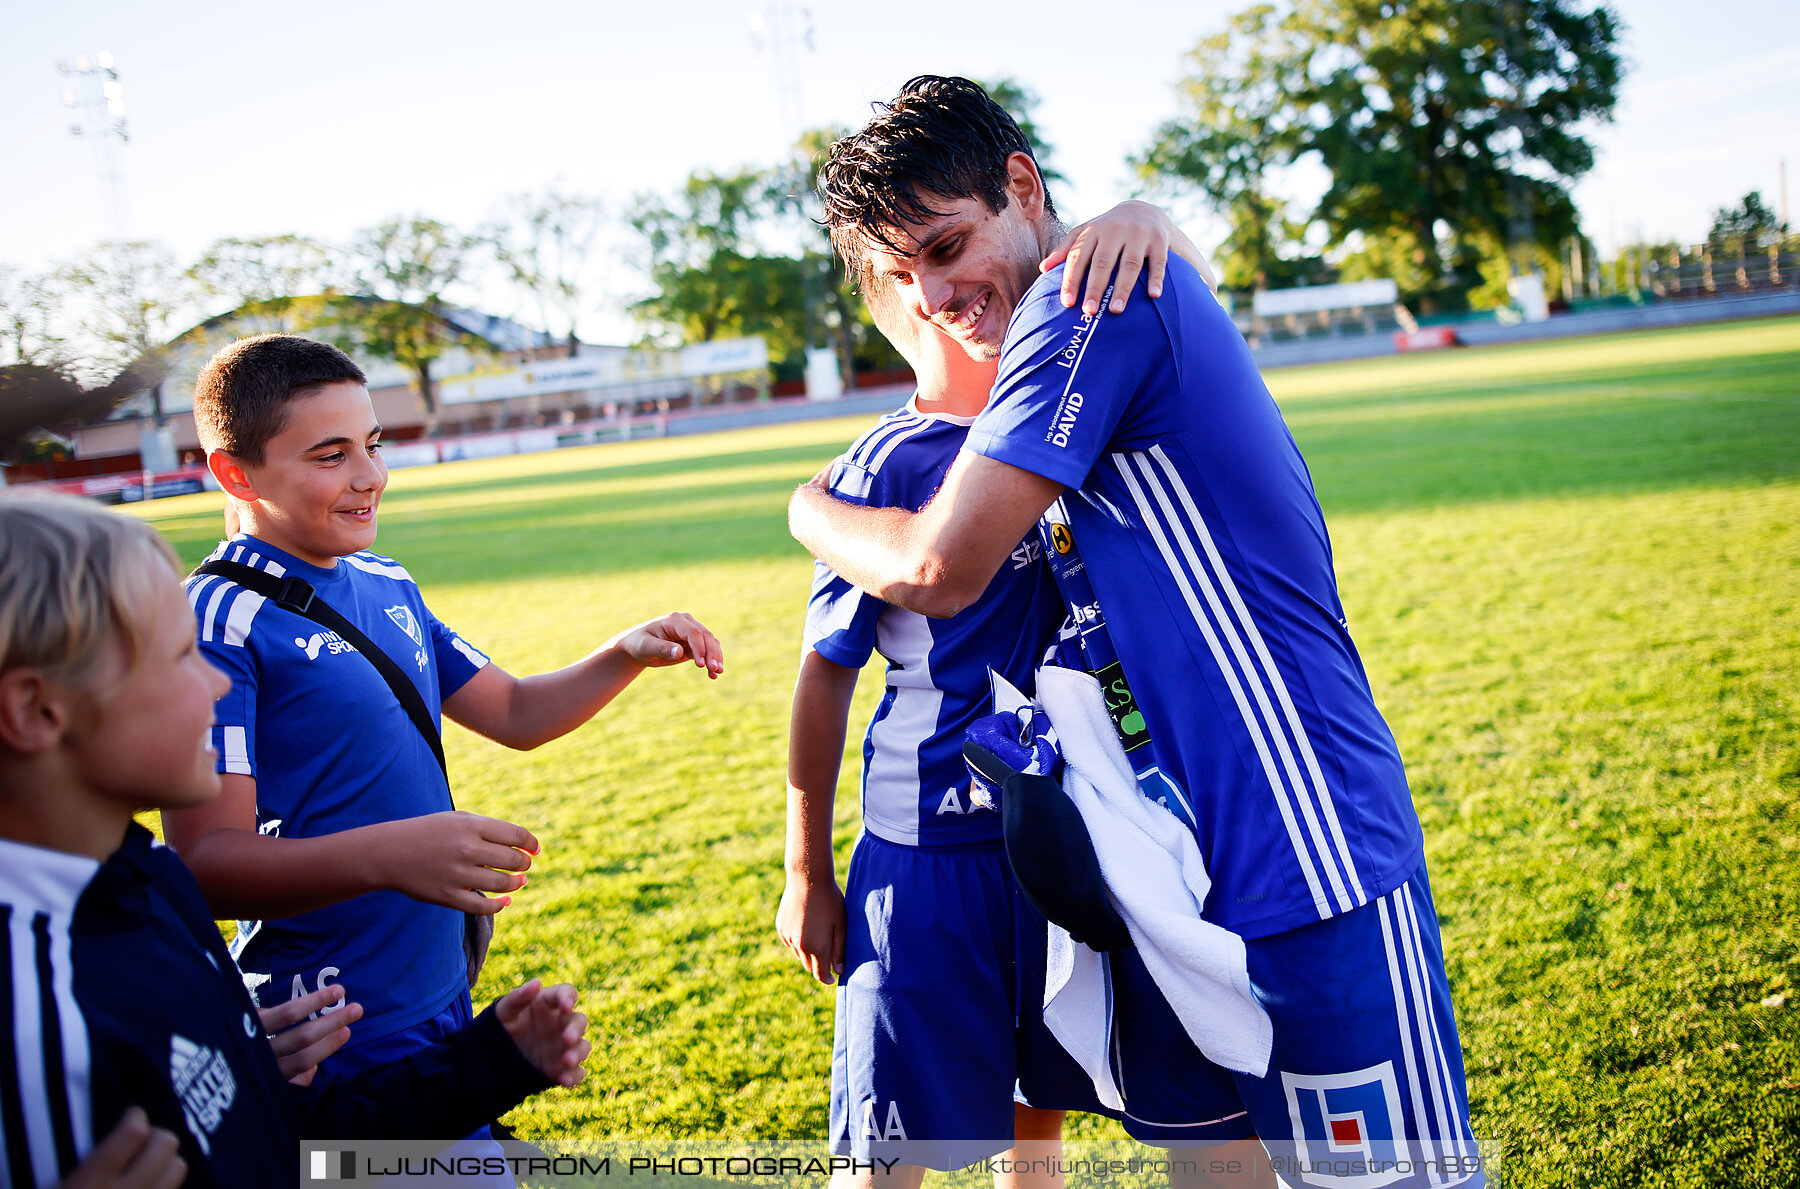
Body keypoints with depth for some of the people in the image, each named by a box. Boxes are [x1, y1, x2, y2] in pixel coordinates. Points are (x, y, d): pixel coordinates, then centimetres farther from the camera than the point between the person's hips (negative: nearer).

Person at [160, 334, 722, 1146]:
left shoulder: (386, 584, 8)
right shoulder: (220, 619, -17)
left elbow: (512, 712, 19)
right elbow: (205, 862, -23)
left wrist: (628, 654, 2)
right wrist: (387, 856, -38)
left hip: (442, 998, 8)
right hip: (337, 1045, -7)